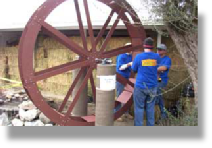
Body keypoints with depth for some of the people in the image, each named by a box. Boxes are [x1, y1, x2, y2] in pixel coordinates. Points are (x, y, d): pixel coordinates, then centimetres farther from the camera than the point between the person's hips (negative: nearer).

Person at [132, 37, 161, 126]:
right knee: (150, 108, 12)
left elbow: (134, 70, 2)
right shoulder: (157, 57, -1)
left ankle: (138, 124, 10)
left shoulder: (139, 56, -10)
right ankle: (150, 124, 20)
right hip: (152, 86, 3)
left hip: (141, 86, -3)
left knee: (139, 108, 5)